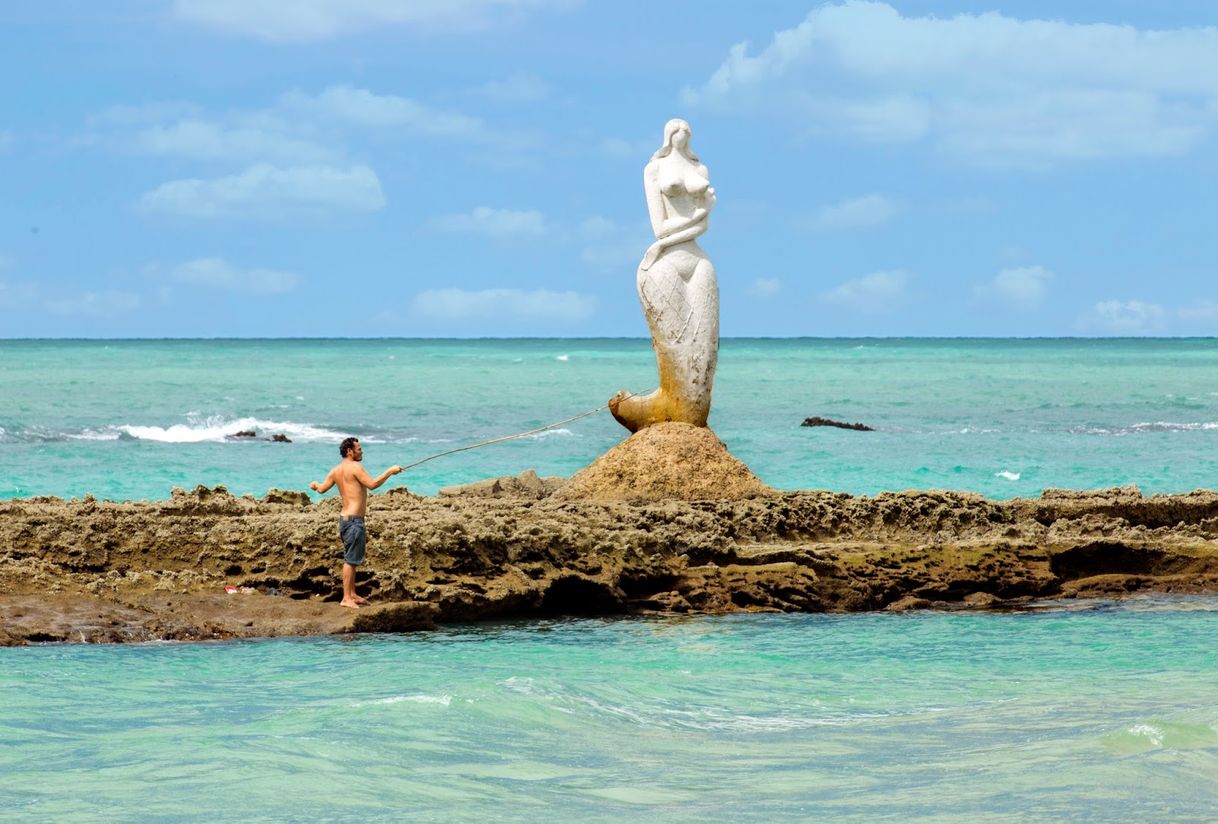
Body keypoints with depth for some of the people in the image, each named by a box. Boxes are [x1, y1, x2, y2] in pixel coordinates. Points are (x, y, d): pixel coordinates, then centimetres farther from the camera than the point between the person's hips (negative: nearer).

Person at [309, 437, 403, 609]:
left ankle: (352, 595, 26)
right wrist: (390, 471, -13)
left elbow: (322, 488, 19)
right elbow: (372, 484, -22)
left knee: (351, 559, 18)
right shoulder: (355, 467, -13)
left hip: (346, 519, 10)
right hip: (353, 520, -10)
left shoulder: (336, 471, 12)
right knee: (350, 560, -9)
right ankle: (346, 598, -10)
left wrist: (314, 485, 42)